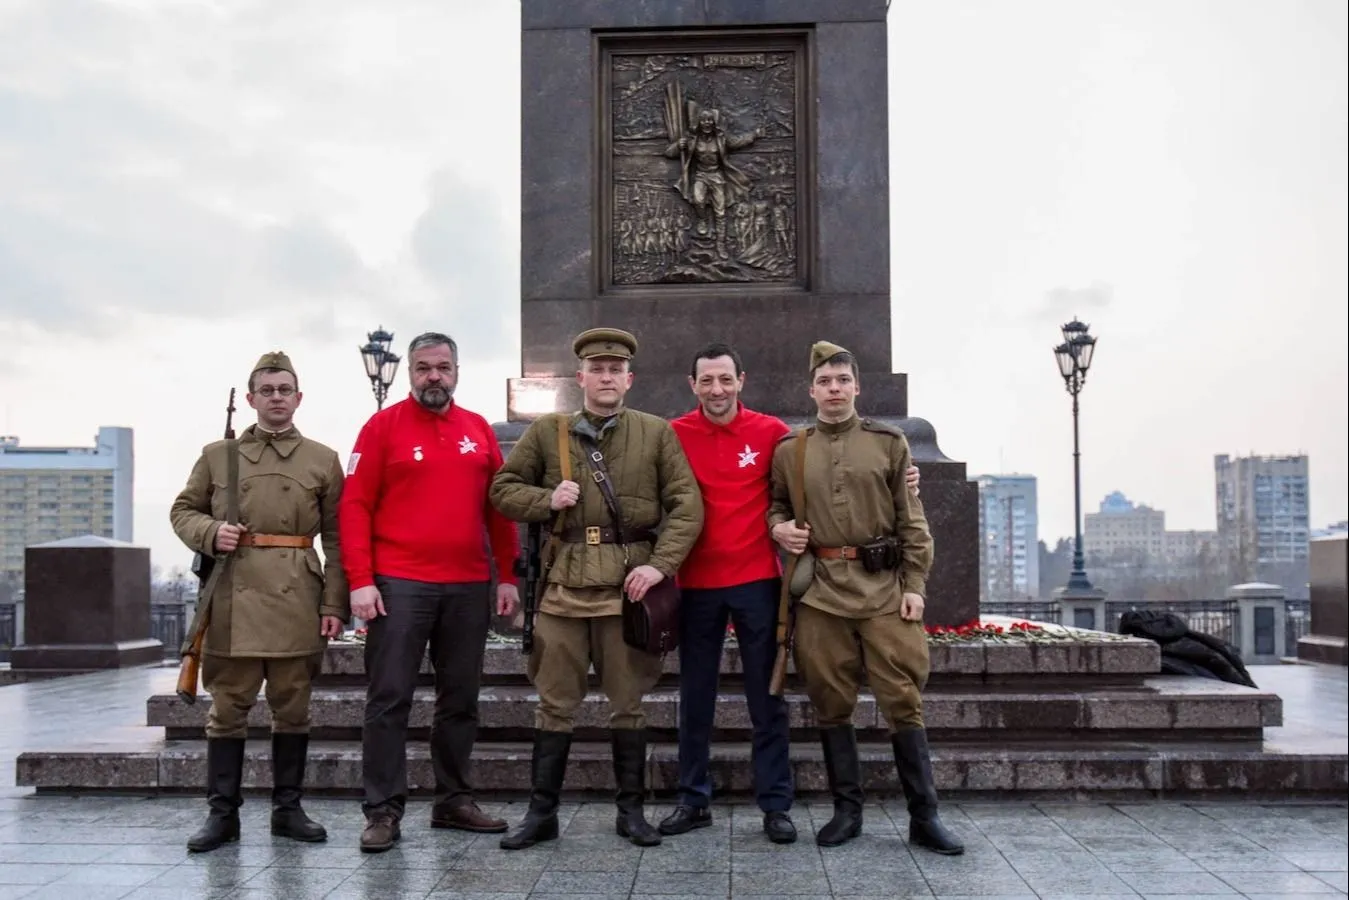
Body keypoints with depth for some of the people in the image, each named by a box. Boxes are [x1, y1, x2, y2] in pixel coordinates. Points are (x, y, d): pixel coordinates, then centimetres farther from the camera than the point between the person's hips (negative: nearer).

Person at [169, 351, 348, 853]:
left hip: (297, 599, 0)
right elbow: (182, 511, 15)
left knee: (292, 708, 7)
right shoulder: (217, 454, 9)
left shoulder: (323, 460, 7)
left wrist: (335, 604, -3)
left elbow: (337, 540, 4)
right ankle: (222, 813, 14)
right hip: (234, 596, 0)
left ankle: (288, 809, 18)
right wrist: (210, 533, -7)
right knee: (228, 708, 4)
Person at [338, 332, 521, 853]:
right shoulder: (383, 426, 1)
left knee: (460, 699, 11)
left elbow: (498, 508, 13)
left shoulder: (479, 430, 11)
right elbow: (354, 506, -4)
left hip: (469, 587, 4)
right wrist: (361, 581, -12)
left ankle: (453, 801, 22)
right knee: (389, 700, -1)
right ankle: (384, 811, 6)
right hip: (399, 585, -4)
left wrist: (507, 576, 6)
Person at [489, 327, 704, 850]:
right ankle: (542, 813, 17)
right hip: (564, 581, 1)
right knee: (555, 702, 7)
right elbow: (503, 490, 11)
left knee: (628, 701, 9)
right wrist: (546, 500, -8)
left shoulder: (657, 433, 4)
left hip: (630, 581, 0)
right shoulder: (545, 433, 7)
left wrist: (660, 564, -12)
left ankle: (631, 811, 21)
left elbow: (686, 506, 0)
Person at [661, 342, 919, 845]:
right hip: (696, 584, 1)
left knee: (766, 699, 5)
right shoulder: (674, 435, -1)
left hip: (757, 581, 0)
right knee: (695, 697, 10)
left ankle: (775, 805, 15)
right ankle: (693, 800, 23)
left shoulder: (770, 432, -1)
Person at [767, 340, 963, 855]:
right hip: (820, 591, 1)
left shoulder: (889, 443, 5)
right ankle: (846, 810, 19)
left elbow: (912, 522, 4)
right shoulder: (788, 451, 7)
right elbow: (775, 505, 20)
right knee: (831, 703, 6)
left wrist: (915, 585, -3)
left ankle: (924, 817, 8)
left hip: (885, 588, -1)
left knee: (903, 701, 0)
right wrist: (778, 527, -3)